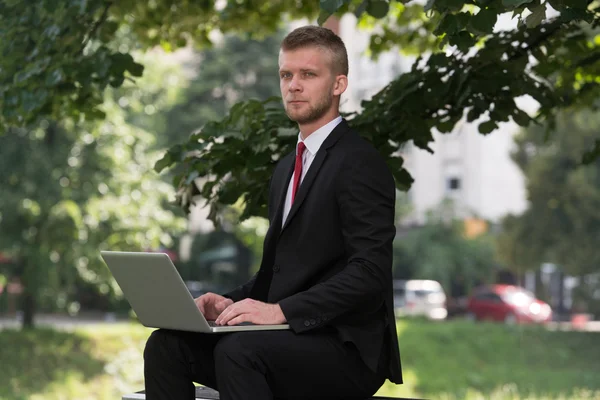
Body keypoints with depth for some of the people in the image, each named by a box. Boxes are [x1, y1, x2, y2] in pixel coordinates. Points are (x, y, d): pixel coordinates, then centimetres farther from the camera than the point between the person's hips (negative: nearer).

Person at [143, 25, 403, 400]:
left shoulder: (360, 163, -9)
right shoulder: (287, 168, 20)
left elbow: (370, 273, -19)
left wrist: (281, 311, -25)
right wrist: (232, 301, 2)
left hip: (349, 349, -8)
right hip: (294, 337, 8)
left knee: (237, 351, -33)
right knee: (166, 345, -11)